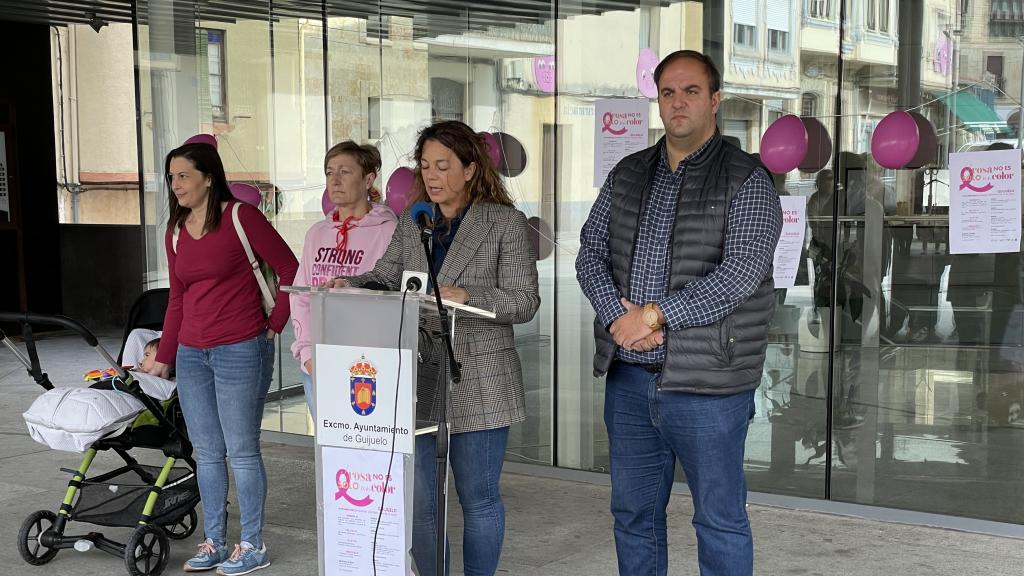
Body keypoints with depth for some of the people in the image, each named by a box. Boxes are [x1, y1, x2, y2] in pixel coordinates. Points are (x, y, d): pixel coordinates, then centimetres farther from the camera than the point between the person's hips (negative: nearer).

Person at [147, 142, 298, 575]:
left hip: (241, 352, -6)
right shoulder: (176, 232, 12)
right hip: (191, 355, 7)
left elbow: (290, 270, -6)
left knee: (242, 452, 0)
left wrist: (275, 324, -5)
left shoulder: (241, 218, -8)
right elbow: (177, 300, 18)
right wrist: (163, 359, 17)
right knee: (207, 453, 12)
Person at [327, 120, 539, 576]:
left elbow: (524, 300, -8)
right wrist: (350, 285, -15)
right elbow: (385, 278, 5)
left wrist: (465, 296, -21)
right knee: (413, 498, 9)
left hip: (477, 382, -4)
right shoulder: (411, 222, 14)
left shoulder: (507, 223, -2)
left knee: (478, 498, 8)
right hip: (415, 379, 4)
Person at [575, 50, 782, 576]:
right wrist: (617, 316, -11)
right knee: (633, 512, 16)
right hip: (628, 377, 5)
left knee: (720, 520, 7)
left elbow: (740, 272, -17)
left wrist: (653, 315, -17)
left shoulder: (746, 181, -6)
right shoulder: (627, 175, 11)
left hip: (707, 384, -5)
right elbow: (591, 252, 7)